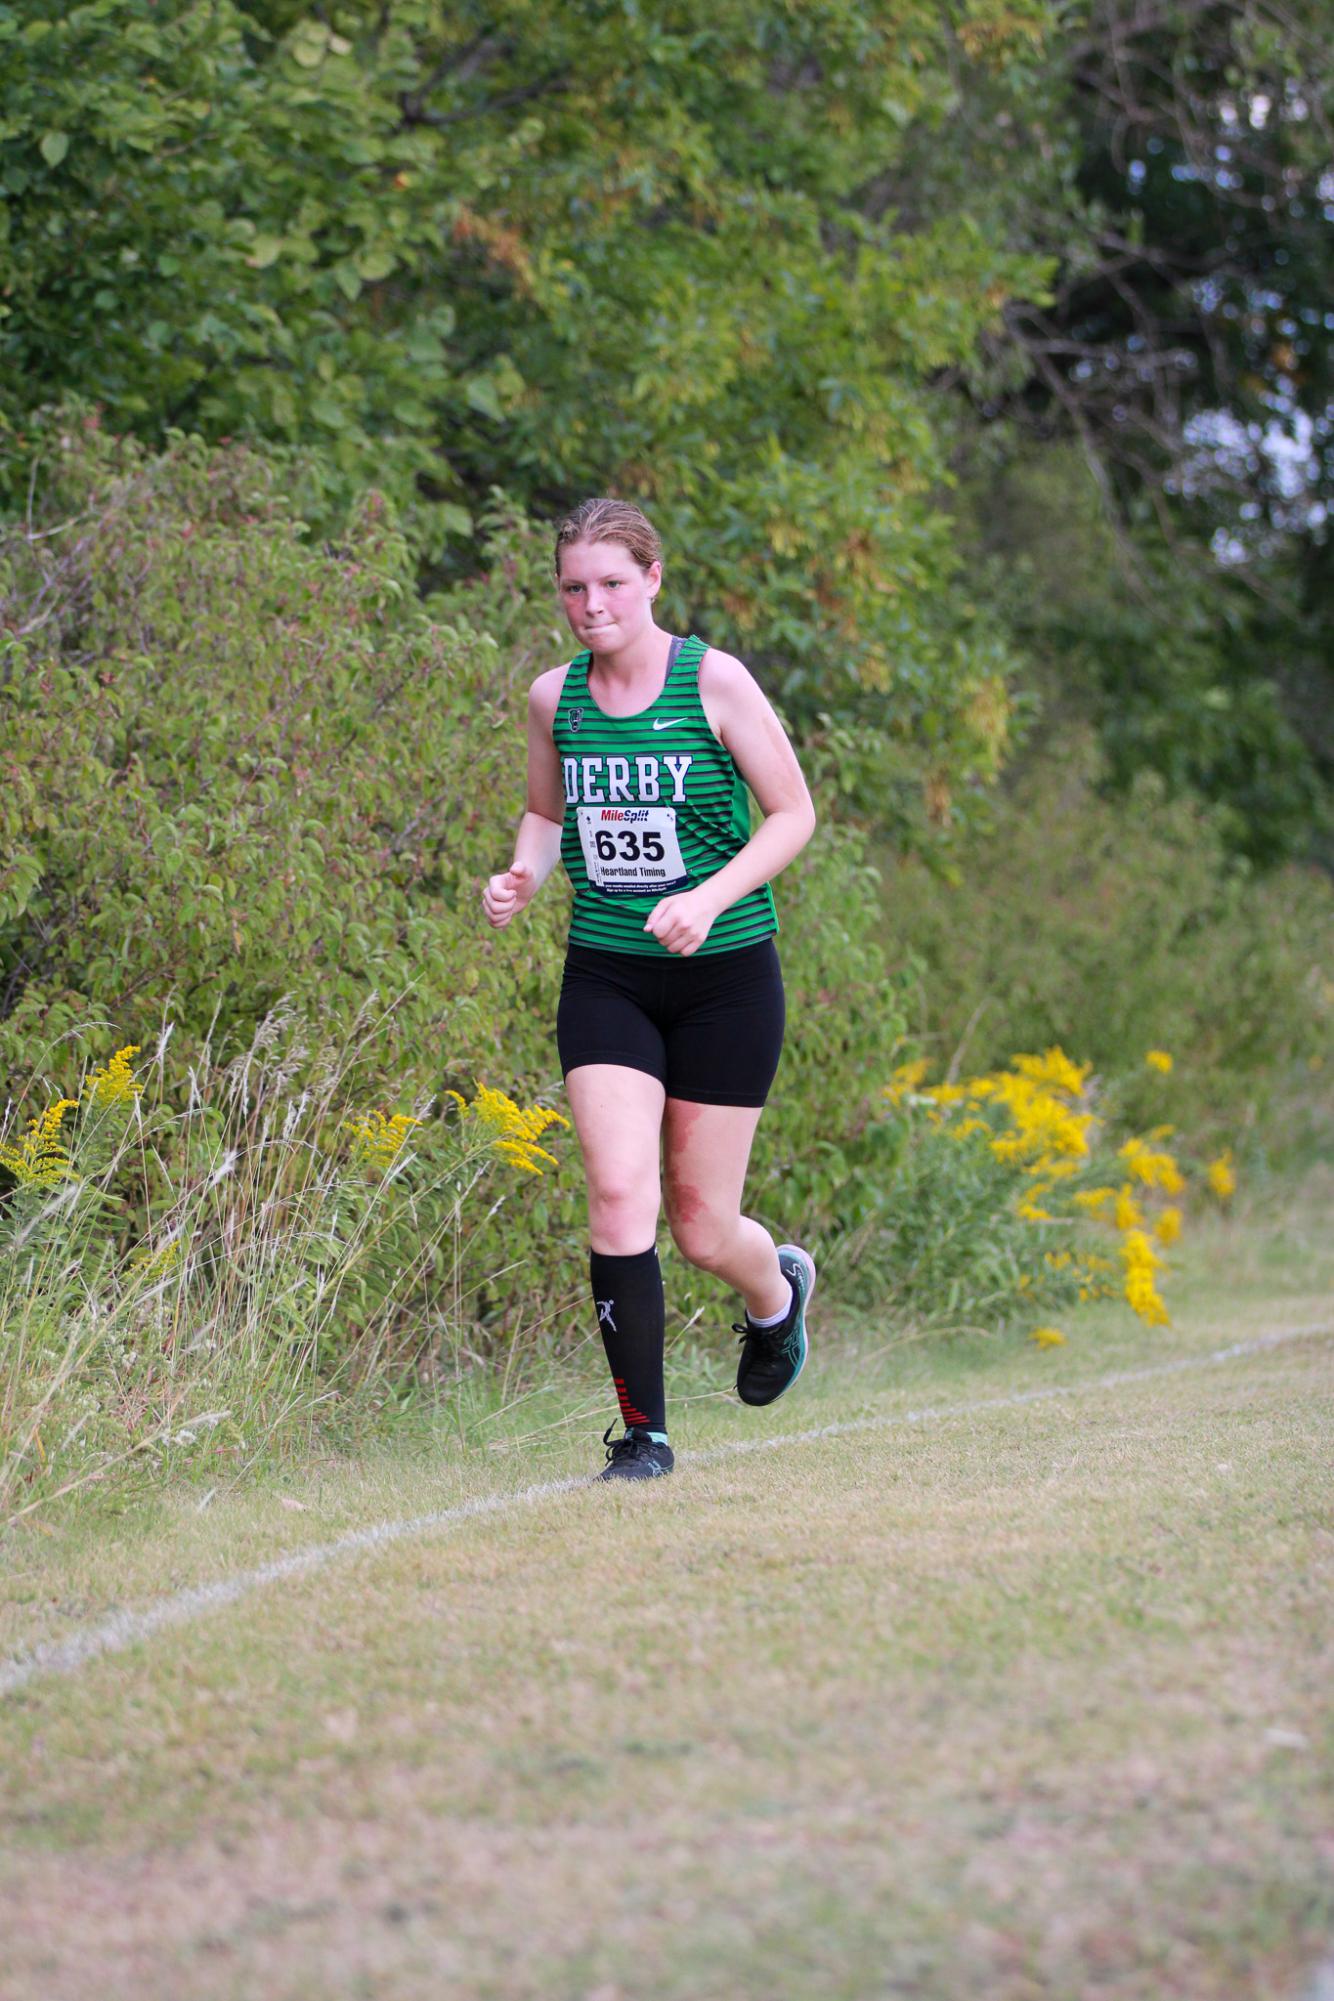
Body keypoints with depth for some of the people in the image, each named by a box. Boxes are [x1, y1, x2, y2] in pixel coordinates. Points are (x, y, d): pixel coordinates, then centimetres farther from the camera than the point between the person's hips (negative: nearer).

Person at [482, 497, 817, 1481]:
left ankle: (778, 1290, 40)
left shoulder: (713, 681, -9)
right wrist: (522, 875, -2)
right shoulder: (554, 697, 3)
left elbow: (794, 814, -5)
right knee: (618, 1194, -14)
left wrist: (709, 898, -19)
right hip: (606, 978, 3)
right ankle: (644, 1433, -3)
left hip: (724, 973, -3)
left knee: (701, 1225, 2)